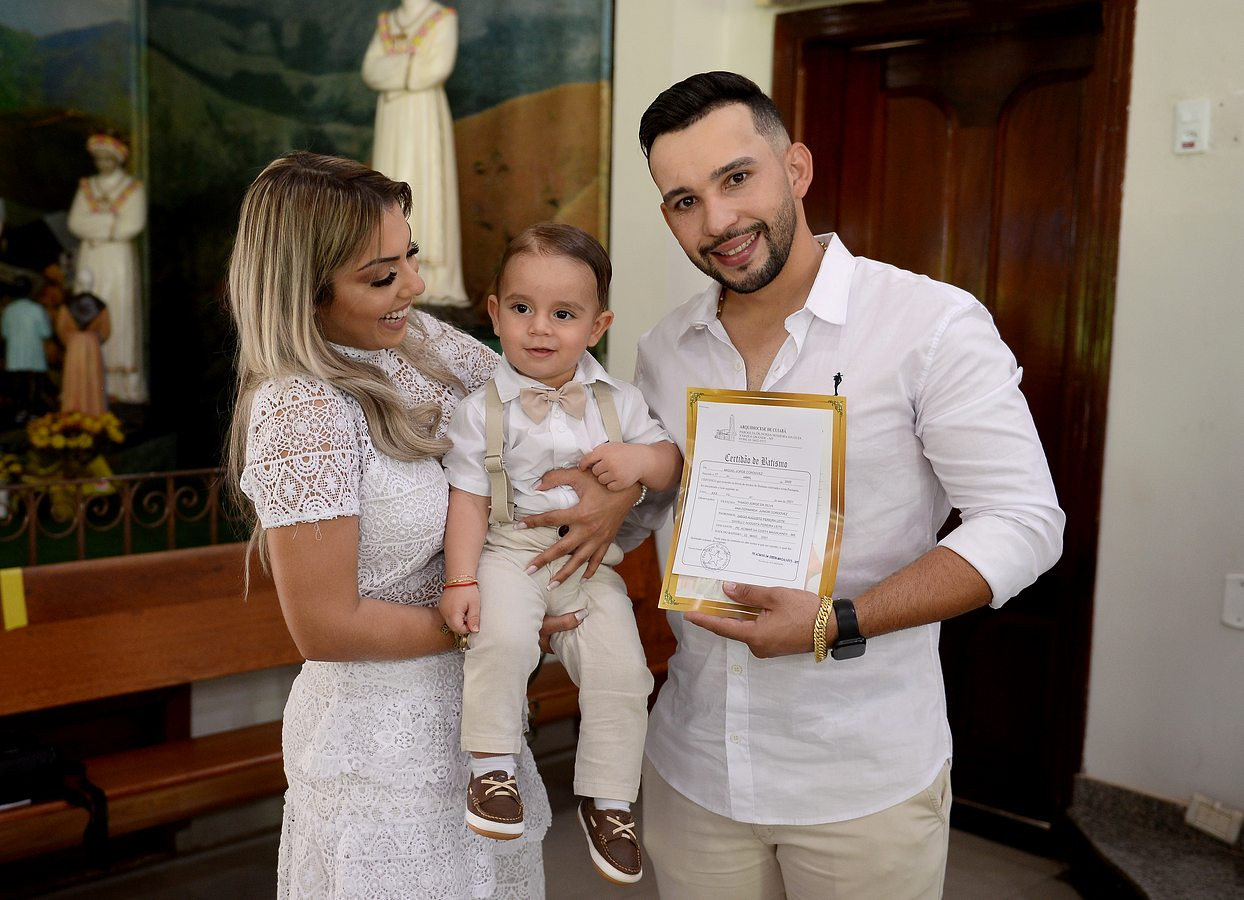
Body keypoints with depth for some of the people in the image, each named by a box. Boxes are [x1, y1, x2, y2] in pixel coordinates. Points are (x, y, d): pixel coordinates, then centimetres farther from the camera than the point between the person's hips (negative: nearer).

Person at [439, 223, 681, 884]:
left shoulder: (616, 401, 4)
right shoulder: (482, 409, -3)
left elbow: (673, 463, 9)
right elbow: (468, 498, -5)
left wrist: (643, 460, -14)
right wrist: (460, 581, -13)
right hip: (508, 551, -2)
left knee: (621, 670, -10)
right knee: (501, 638, -32)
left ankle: (606, 799, 10)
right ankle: (491, 764, -12)